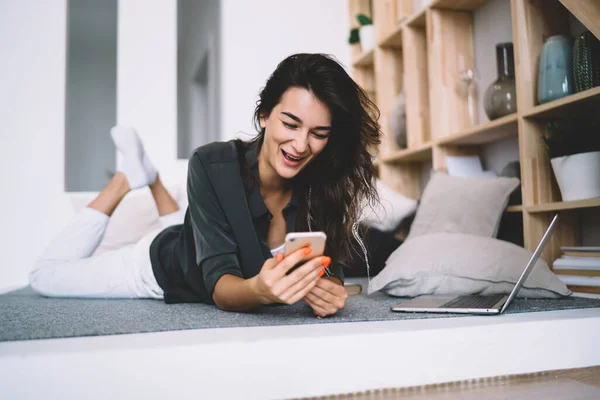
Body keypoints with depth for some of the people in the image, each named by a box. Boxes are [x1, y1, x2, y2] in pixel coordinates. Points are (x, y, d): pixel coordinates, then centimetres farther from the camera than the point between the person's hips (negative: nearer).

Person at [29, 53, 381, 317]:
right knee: (45, 275, 18)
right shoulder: (213, 165, -37)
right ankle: (130, 176, 22)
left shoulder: (323, 182, -28)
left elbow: (330, 271, -25)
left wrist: (330, 291, -49)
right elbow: (219, 284, -40)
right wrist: (258, 290, -62)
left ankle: (151, 178, 41)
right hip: (166, 264, -4)